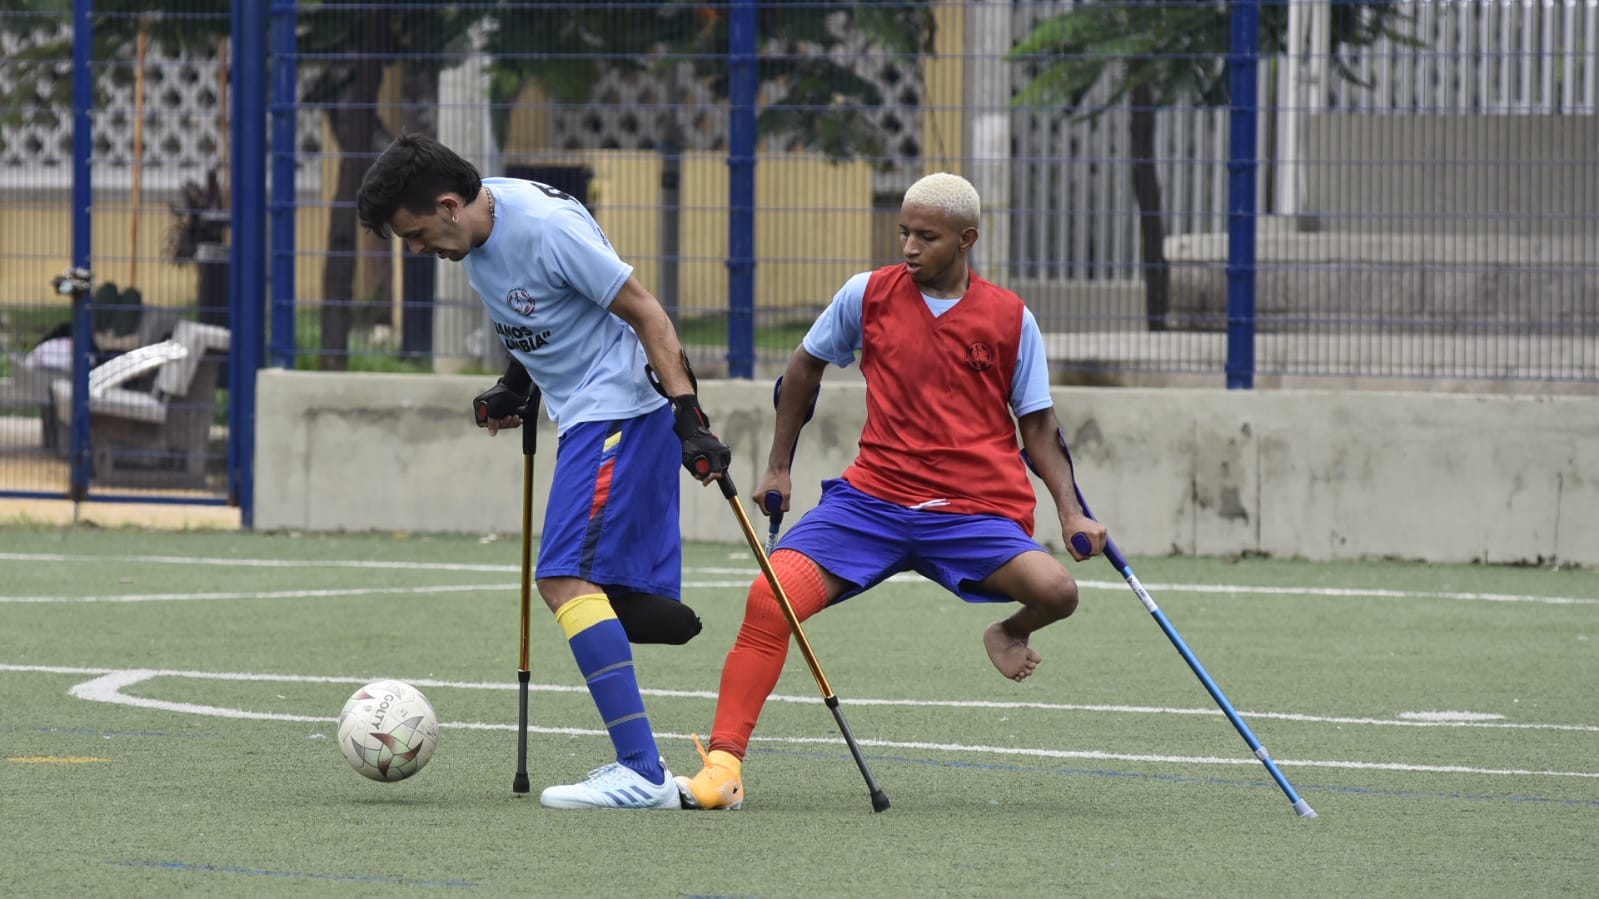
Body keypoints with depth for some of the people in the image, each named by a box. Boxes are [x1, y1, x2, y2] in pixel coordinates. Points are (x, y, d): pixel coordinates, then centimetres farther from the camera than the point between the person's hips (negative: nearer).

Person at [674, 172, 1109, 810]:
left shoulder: (1010, 319, 1)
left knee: (1056, 590, -27)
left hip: (976, 512, -1)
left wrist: (1071, 512, -2)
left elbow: (1038, 426, 10)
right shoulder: (867, 295, 4)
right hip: (874, 495, 1)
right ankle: (723, 764, -17)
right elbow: (805, 367, 20)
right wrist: (777, 466, 20)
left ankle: (1009, 634, 12)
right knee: (771, 597, -21)